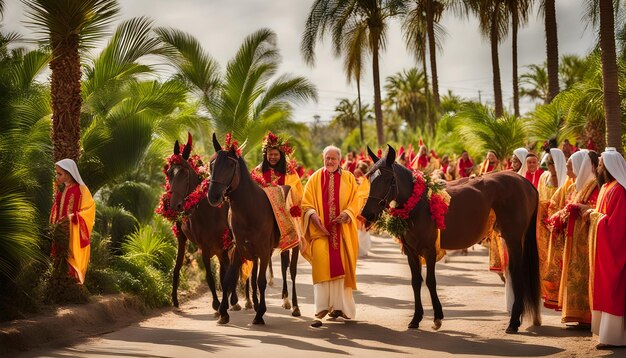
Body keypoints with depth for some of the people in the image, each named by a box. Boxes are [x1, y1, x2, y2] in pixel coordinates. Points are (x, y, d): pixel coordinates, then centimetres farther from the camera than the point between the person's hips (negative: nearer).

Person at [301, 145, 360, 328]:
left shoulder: (348, 178, 8)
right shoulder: (315, 178, 7)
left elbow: (355, 202, 4)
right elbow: (307, 203, 3)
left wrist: (345, 215, -14)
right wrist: (313, 216, -16)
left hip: (341, 229, 1)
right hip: (320, 229, -1)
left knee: (339, 267, 6)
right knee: (321, 265, -12)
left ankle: (338, 306, 18)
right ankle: (320, 310, -15)